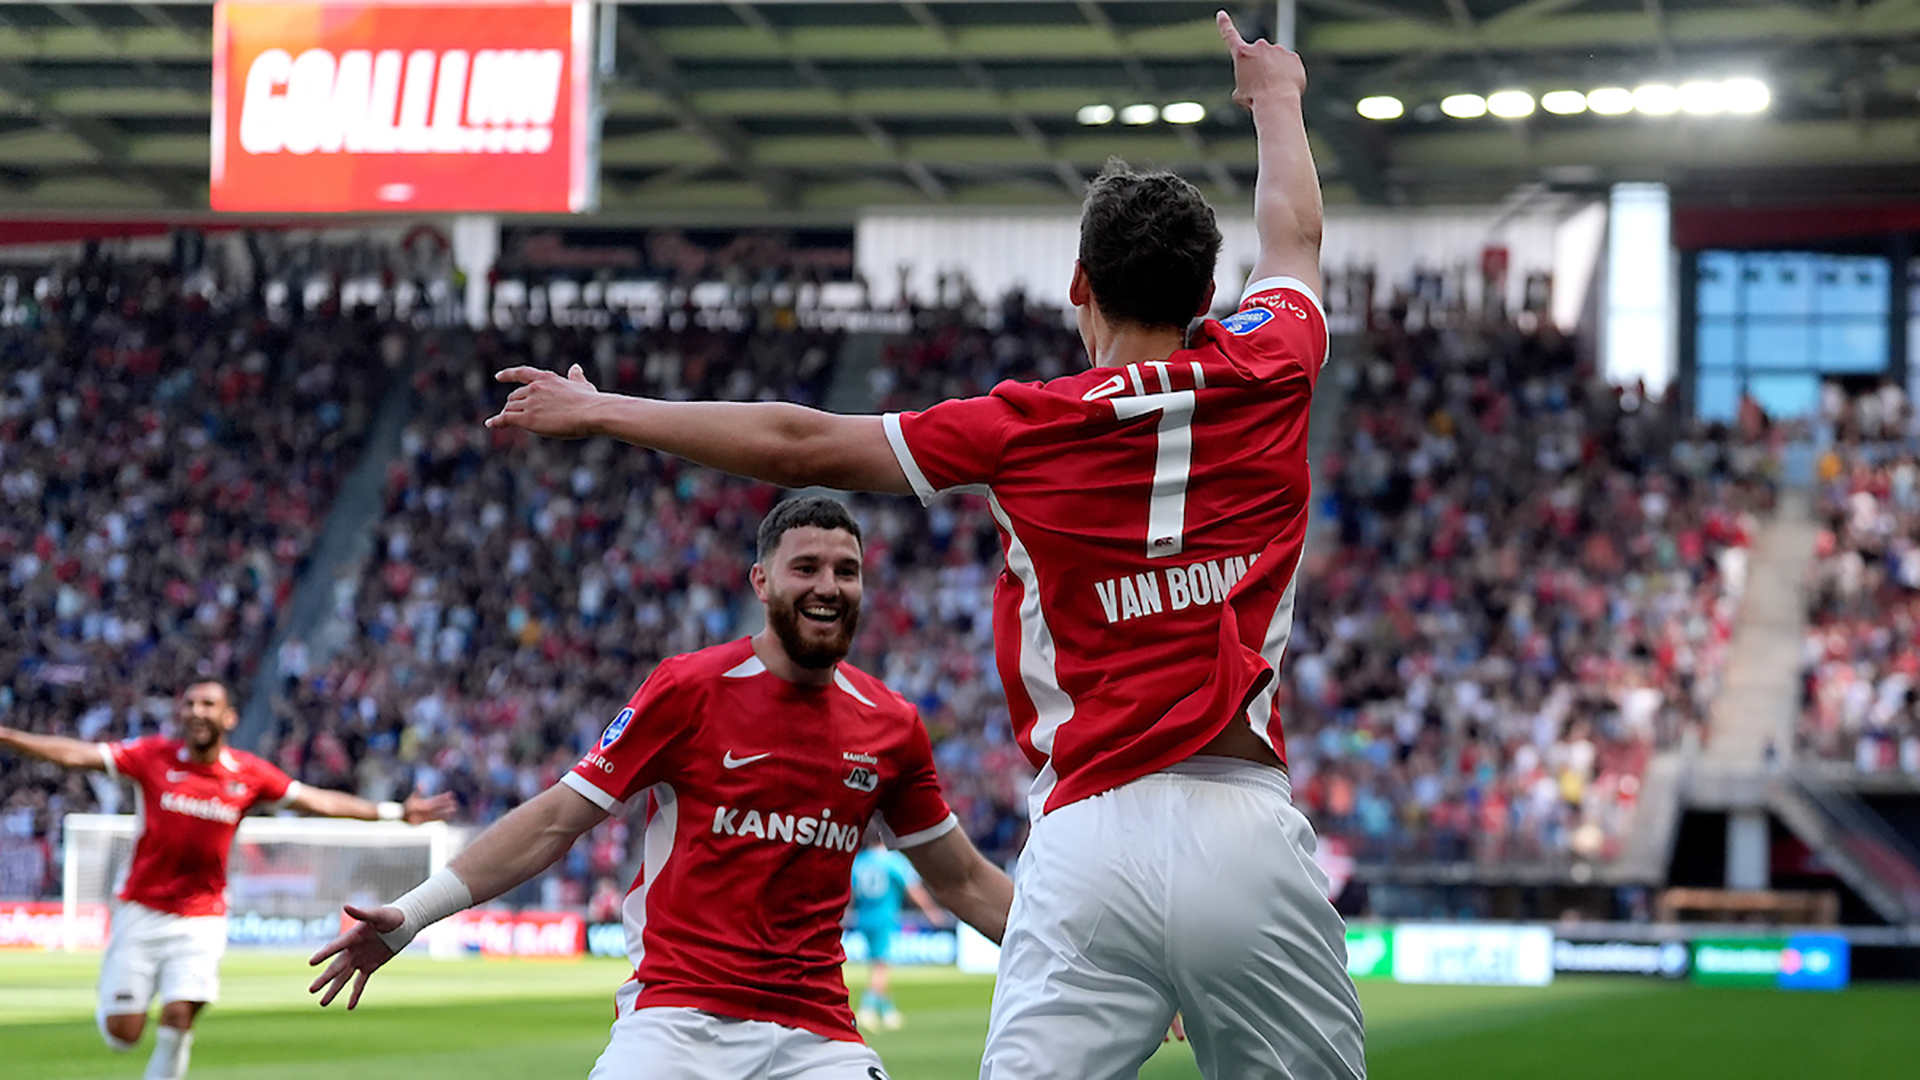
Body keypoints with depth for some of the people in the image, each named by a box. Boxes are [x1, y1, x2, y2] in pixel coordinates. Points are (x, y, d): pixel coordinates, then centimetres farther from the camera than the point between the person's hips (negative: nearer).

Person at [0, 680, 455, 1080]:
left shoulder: (249, 774, -2)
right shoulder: (154, 756, -6)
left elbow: (317, 801, 4)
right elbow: (76, 754, -8)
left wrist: (396, 812, 1)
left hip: (201, 918, 1)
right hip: (140, 911, -1)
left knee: (179, 1015, -15)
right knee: (123, 1032, -2)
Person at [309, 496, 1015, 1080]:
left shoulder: (890, 726, 9)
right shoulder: (690, 688, -3)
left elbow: (962, 881, 20)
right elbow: (557, 820, -1)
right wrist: (409, 916, -8)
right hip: (679, 1018, -3)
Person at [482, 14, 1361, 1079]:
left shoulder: (1022, 430, 3)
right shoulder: (1264, 377, 9)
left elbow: (799, 444, 10)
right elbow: (1293, 236, 31)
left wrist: (598, 411, 22)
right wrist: (1275, 98, 53)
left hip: (1091, 838, -1)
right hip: (1252, 833, 2)